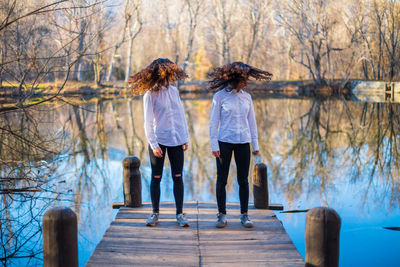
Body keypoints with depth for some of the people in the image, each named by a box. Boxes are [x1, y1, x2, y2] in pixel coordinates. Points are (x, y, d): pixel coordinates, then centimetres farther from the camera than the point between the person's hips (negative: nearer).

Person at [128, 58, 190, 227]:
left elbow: (181, 115, 13)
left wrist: (185, 138, 9)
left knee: (178, 177, 4)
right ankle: (155, 213, 15)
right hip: (159, 140, -4)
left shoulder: (174, 91, 8)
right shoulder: (150, 95, -7)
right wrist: (153, 144, -12)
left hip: (176, 140, 4)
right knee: (156, 177, 4)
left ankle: (180, 213, 11)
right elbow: (148, 122, -8)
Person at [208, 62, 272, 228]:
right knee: (222, 180, 2)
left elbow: (252, 122, 12)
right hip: (224, 142, -3)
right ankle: (222, 215, 13)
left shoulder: (246, 97, 7)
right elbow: (213, 122, -2)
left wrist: (255, 144, 10)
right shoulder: (220, 96, -3)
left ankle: (244, 215, 15)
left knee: (243, 180, 5)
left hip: (243, 143, 3)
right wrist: (214, 146, -7)